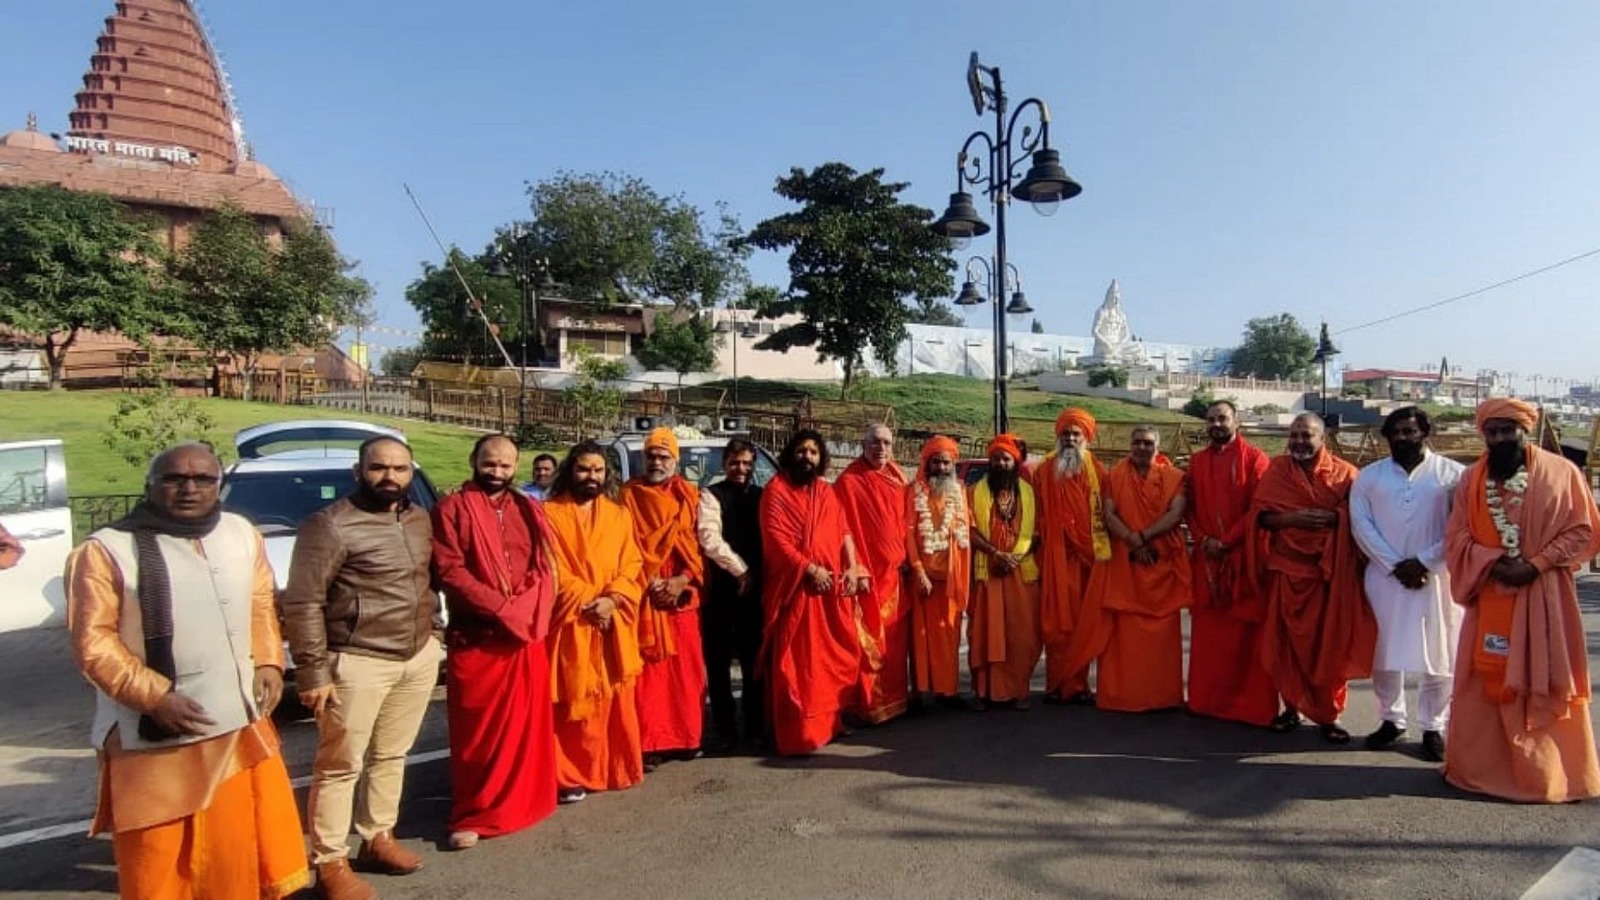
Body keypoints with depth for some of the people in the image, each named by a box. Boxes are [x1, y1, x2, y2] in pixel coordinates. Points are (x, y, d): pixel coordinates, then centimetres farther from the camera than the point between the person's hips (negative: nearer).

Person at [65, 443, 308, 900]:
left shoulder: (242, 534, 7)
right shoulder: (106, 551, -10)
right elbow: (92, 643, -12)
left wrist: (268, 662, 1)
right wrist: (154, 696, -20)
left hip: (243, 725, 5)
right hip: (154, 737, -5)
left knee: (247, 846, 17)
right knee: (161, 861, 9)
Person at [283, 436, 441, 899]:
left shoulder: (419, 519, 8)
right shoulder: (330, 524, -12)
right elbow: (302, 603, -13)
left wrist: (431, 632, 13)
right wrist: (313, 672, -14)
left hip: (419, 657, 7)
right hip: (357, 663, -6)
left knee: (391, 756, 17)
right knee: (340, 765, 4)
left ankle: (378, 839, 32)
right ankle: (331, 862, 17)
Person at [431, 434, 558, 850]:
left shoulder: (529, 511, 13)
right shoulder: (452, 509, -2)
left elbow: (546, 567, 9)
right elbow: (450, 571, -11)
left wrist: (527, 612, -9)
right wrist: (502, 609, -17)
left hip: (528, 636, 5)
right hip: (476, 638, -4)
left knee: (527, 724, 12)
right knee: (477, 730, 2)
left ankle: (522, 802, 27)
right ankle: (471, 815, 16)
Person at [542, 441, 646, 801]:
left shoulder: (620, 515, 12)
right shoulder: (550, 513, 0)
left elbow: (632, 567, 6)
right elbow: (551, 570, -7)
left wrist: (612, 600, -11)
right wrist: (586, 603, -14)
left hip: (615, 625, 4)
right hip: (570, 624, -3)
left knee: (616, 701, 9)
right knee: (573, 702, -1)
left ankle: (617, 768, 23)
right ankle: (571, 776, 10)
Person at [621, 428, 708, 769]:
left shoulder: (690, 497, 10)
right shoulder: (629, 495, 3)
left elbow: (699, 544, 6)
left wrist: (683, 579, -8)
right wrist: (649, 582, -11)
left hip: (681, 594, 3)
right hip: (644, 596, -2)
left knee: (685, 668, 6)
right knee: (648, 670, -3)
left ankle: (684, 736, 19)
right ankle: (650, 743, 3)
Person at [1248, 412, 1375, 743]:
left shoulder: (1344, 473, 2)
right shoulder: (1276, 471, 5)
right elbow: (1260, 516, -1)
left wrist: (1331, 517, -22)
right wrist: (1290, 518, -18)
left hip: (1331, 572, -1)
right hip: (1287, 570, 1)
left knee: (1331, 645, 3)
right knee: (1289, 643, 6)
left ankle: (1328, 714, 16)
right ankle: (1292, 706, 20)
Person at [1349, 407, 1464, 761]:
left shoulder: (1452, 474, 2)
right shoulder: (1369, 476, 7)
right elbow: (1361, 526, 0)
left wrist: (1424, 562, -12)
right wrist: (1395, 565, -9)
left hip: (1435, 577, -2)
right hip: (1384, 576, 2)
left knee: (1437, 655, 3)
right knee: (1384, 653, 7)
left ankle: (1433, 727, 16)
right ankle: (1391, 719, 22)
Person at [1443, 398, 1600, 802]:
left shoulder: (1561, 472, -1)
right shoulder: (1471, 480, 7)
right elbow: (1457, 537, 5)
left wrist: (1536, 564, -13)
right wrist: (1493, 564, -12)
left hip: (1543, 599, -2)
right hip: (1488, 598, 3)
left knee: (1545, 684, 4)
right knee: (1484, 683, 8)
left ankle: (1549, 772, 17)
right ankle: (1479, 766, 19)